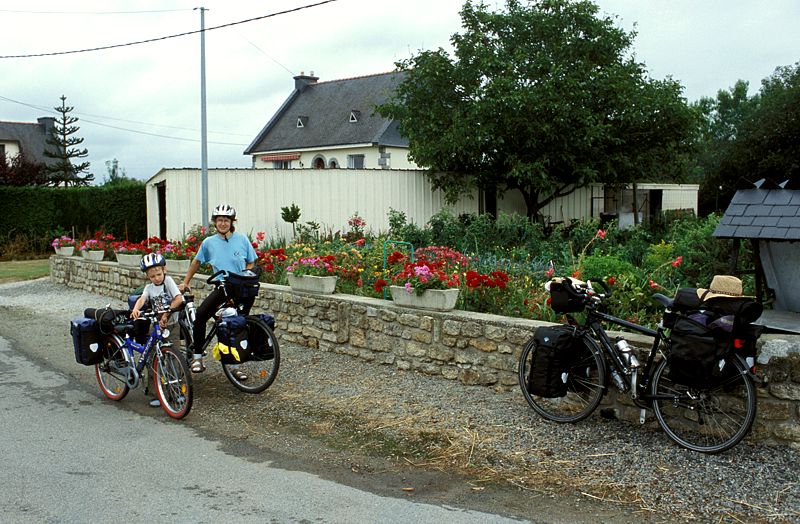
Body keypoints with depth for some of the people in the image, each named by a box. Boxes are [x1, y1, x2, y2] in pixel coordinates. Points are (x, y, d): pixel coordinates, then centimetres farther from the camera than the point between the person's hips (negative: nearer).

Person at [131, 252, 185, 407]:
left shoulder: (168, 281, -4)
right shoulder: (149, 287, 5)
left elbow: (179, 298, -16)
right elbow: (142, 299, -14)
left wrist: (167, 313, -23)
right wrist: (136, 309, -35)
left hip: (171, 326, -3)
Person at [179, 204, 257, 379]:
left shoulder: (242, 240, 0)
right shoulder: (209, 243, 2)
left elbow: (251, 264, 6)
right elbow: (196, 262, 16)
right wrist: (185, 282, 17)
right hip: (221, 288, 0)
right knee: (201, 314, -22)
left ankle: (234, 365, 17)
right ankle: (197, 356, -9)